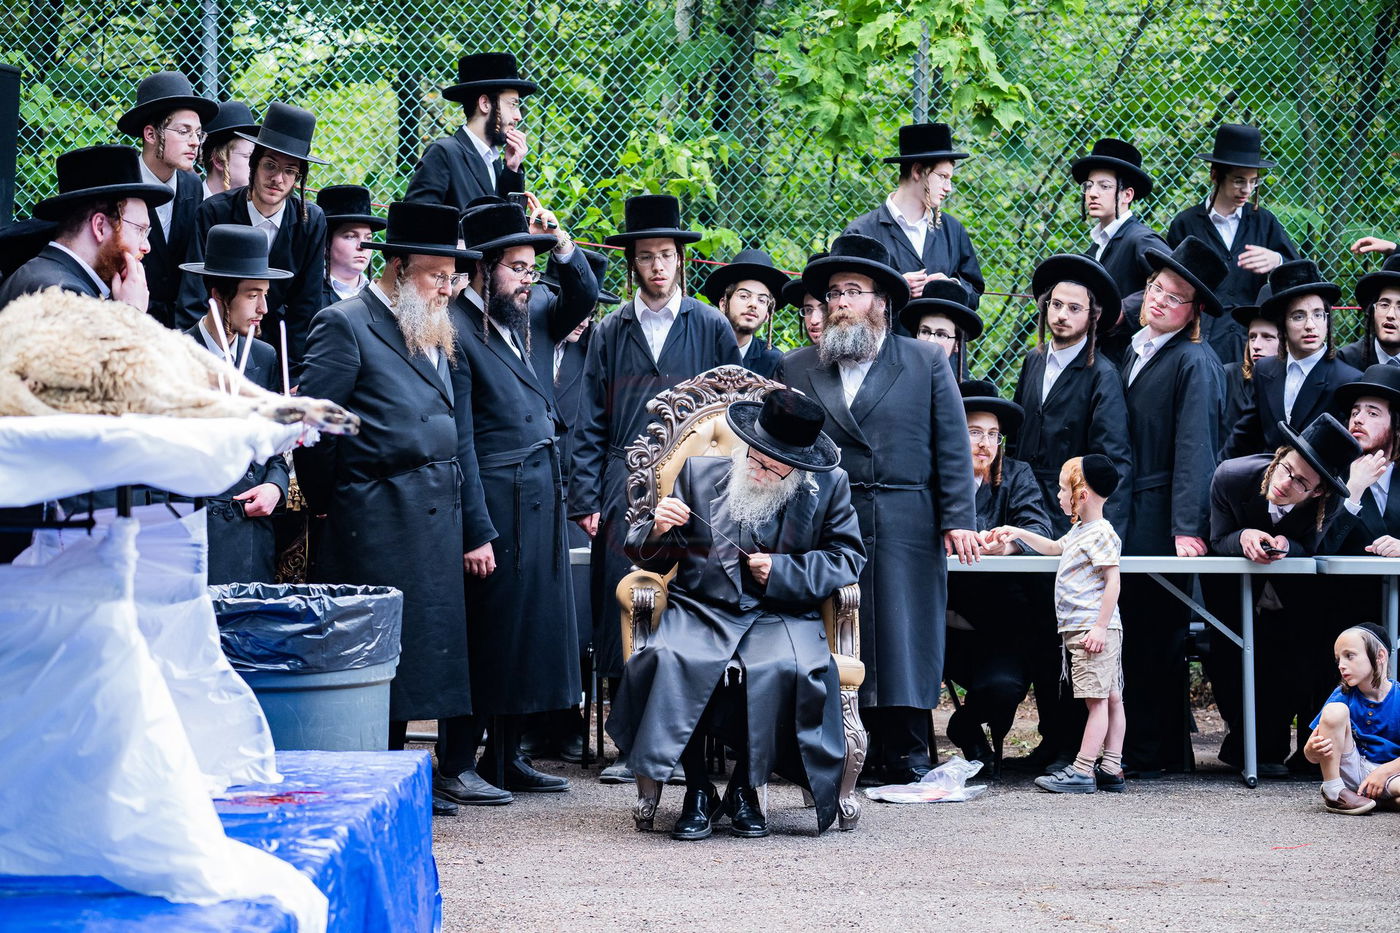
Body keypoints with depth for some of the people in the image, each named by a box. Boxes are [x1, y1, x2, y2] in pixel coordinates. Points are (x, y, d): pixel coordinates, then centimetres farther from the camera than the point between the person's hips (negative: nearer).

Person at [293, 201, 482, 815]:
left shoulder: (436, 336, 18)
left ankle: (454, 767, 15)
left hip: (440, 515, 8)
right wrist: (325, 508, -5)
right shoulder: (345, 326, -7)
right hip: (378, 524, -8)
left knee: (447, 636, 7)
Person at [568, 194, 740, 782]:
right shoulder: (612, 333, 12)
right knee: (624, 613, -2)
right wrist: (586, 497, 1)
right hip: (625, 491, 1)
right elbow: (591, 425, 10)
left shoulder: (711, 329, 8)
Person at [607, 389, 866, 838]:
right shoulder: (698, 473, 11)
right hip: (701, 611, 1)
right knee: (671, 659, -34)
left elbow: (847, 558, 7)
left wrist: (782, 571, -7)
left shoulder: (829, 486, 9)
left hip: (781, 615, -1)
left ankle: (745, 788, -12)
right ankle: (698, 791, -16)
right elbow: (650, 556, 15)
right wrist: (658, 531, -10)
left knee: (784, 669, -36)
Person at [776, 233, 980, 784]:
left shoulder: (927, 363, 9)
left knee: (903, 642, -2)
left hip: (906, 531, -1)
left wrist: (959, 520, -5)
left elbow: (953, 447, 4)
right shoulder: (794, 370, 13)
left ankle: (907, 762, 2)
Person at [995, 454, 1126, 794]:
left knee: (1097, 699, -9)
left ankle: (1082, 772, -13)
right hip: (1079, 629, 10)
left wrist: (1100, 626, -23)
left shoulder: (1100, 534, -13)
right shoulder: (1078, 530, 19)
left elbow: (1113, 580, -19)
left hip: (1094, 630, -10)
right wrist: (1019, 534, 33)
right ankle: (1111, 769, 9)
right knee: (1110, 698, 9)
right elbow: (1055, 547, 39)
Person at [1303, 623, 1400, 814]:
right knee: (1334, 710, -23)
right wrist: (1312, 750, -30)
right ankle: (1333, 792, -15)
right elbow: (1312, 757, -6)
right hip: (1352, 770, 2)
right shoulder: (1343, 695, -4)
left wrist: (1383, 772, -21)